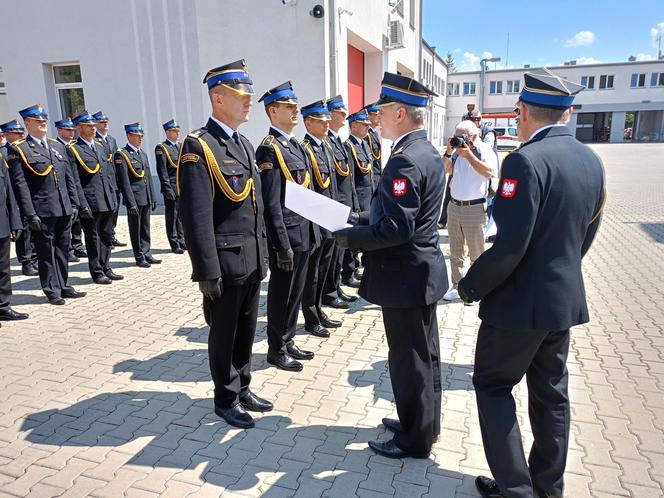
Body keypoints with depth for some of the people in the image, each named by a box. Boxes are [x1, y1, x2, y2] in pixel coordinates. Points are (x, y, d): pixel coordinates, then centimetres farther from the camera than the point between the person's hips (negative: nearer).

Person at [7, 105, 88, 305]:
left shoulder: (58, 146, 14)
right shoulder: (19, 150, -4)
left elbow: (69, 178, 15)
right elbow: (20, 184, -10)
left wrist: (76, 203, 9)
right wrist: (30, 214, -15)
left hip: (64, 210, 6)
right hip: (42, 212, -6)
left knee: (62, 250, 13)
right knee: (47, 252, 3)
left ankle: (63, 286, 25)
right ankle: (52, 291, 14)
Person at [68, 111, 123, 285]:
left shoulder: (100, 145, 15)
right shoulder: (72, 149, -6)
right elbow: (74, 180, -11)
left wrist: (113, 197, 12)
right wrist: (83, 204, -15)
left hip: (107, 202, 7)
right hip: (91, 203, -7)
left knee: (107, 237, 14)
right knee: (93, 238, 2)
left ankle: (106, 268, 25)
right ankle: (97, 272, 12)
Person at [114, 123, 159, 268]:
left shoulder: (143, 154, 16)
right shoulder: (121, 155, -9)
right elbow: (124, 181, -14)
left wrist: (152, 198, 14)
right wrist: (131, 203, -18)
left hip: (146, 200, 7)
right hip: (135, 200, -7)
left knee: (145, 228, 13)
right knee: (136, 230, 3)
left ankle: (146, 254, 23)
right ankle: (140, 257, 11)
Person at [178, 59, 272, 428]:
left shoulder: (245, 144, 12)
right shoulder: (198, 146, -14)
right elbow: (196, 216, -18)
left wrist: (262, 255, 15)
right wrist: (207, 272, -19)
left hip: (252, 261, 8)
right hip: (226, 263, -7)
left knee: (246, 330, 18)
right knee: (224, 333, 10)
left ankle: (242, 388, 36)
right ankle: (226, 399, 28)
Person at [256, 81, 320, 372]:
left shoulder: (296, 145, 13)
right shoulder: (269, 149, -15)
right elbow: (271, 204, -19)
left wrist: (313, 232, 15)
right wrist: (283, 245, -20)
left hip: (304, 235, 9)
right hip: (287, 237, -9)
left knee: (296, 292, 18)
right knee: (281, 294, 6)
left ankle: (288, 341, 34)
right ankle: (276, 349, 22)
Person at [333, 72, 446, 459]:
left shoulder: (405, 160, -22)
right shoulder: (429, 152, 9)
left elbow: (395, 229, -27)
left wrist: (350, 237, -14)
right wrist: (362, 218, 10)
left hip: (406, 276, -10)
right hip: (424, 270, 10)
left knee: (409, 360, 5)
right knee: (425, 354, 21)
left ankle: (416, 441, 24)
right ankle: (424, 422, 39)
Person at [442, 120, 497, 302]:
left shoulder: (484, 150, -8)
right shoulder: (456, 151, 8)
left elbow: (490, 172, -24)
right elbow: (445, 170, 9)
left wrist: (469, 155, -24)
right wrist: (448, 152, -4)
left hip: (474, 208, -6)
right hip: (454, 206, 6)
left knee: (476, 254, 3)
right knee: (455, 252, 13)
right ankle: (456, 285, 24)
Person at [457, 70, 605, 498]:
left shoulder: (526, 161, -21)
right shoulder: (592, 161, 4)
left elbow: (511, 244, -26)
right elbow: (587, 234, 12)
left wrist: (472, 286, -12)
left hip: (521, 301, -8)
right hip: (566, 298, 8)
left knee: (493, 385, 9)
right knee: (551, 391, 19)